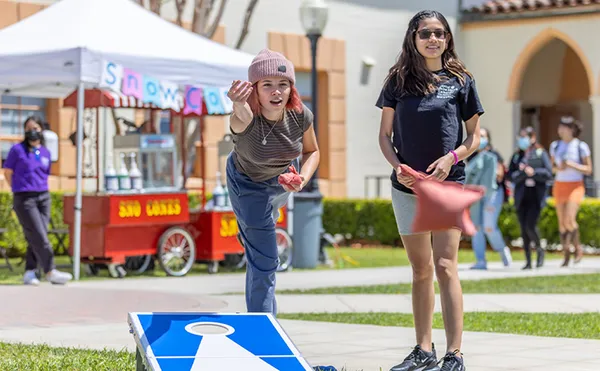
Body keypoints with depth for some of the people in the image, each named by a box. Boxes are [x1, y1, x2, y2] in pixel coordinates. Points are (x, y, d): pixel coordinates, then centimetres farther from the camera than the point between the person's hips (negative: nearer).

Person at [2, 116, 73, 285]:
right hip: (24, 199, -5)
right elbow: (8, 173, 4)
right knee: (39, 237, -10)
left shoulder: (46, 152, 11)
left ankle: (29, 273, 9)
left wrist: (39, 188, 12)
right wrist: (20, 190, 10)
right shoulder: (17, 150, -2)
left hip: (43, 197, 5)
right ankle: (50, 271, -11)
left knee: (36, 238, 2)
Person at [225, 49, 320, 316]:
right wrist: (239, 110, -94)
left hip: (281, 179, 5)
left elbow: (312, 151, -9)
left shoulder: (300, 116, -29)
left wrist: (302, 179, -29)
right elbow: (242, 120, -69)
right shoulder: (246, 118, -43)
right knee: (264, 262, -8)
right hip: (248, 183, -5)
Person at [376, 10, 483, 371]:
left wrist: (451, 158, -13)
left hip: (448, 184, -3)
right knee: (421, 270, 10)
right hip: (407, 187, 3)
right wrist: (398, 166, -9)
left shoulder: (461, 80, 1)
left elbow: (475, 136, 5)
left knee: (445, 266, -11)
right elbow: (385, 135, 9)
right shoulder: (399, 80, 5)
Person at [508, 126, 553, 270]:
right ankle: (528, 261, 10)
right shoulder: (516, 156, 13)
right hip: (521, 197, 4)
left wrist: (534, 172, -14)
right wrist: (523, 172, -13)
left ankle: (539, 250, 11)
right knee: (523, 229, 3)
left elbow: (548, 173, -4)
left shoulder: (541, 154, 4)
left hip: (536, 196, -4)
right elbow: (511, 176, 3)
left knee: (530, 226, -15)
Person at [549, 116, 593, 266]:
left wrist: (571, 165, -19)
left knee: (569, 219, -19)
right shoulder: (555, 145, 7)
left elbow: (588, 170, -6)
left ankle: (578, 248, 3)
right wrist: (558, 168, -8)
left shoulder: (581, 146, -6)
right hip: (559, 186, 4)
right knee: (561, 222, 3)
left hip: (575, 186, -4)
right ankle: (566, 255, 12)